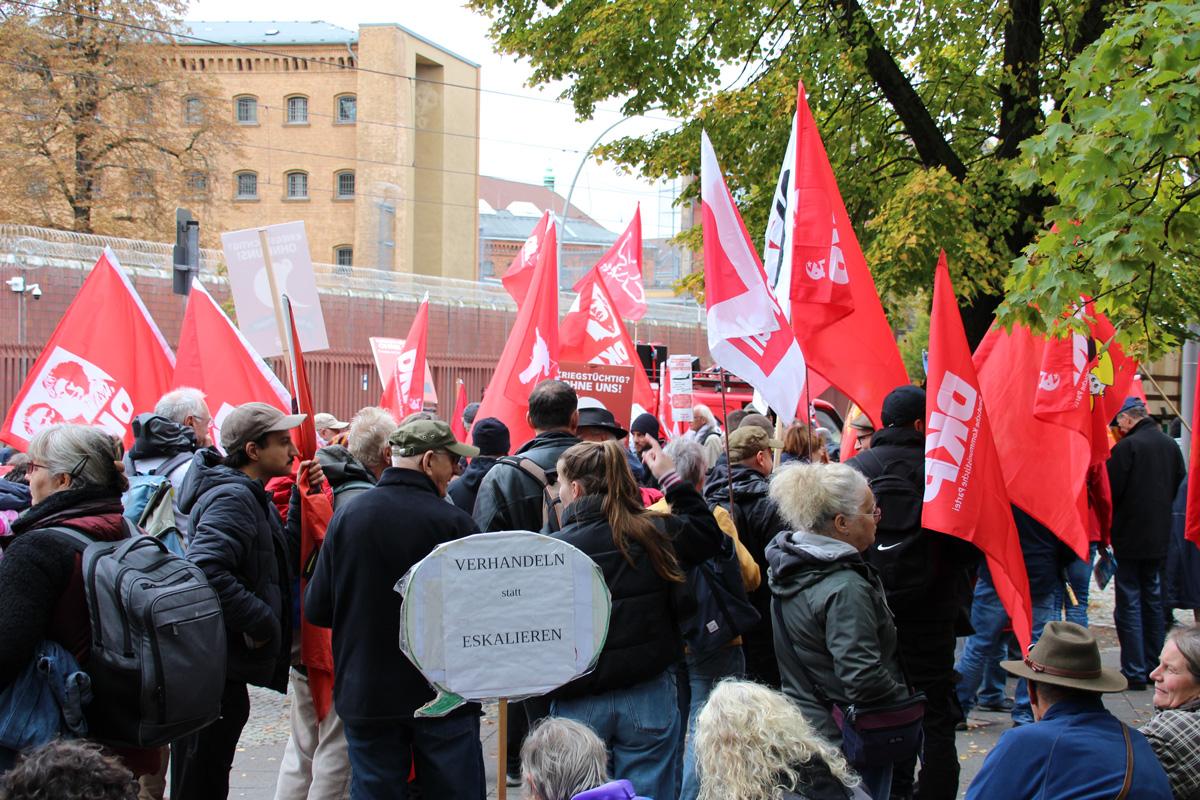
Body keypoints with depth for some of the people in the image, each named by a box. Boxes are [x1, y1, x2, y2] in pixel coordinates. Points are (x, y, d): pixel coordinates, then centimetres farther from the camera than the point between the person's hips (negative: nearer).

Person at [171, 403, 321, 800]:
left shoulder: (249, 496, 16)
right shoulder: (232, 498, -18)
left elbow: (284, 555, 20)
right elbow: (207, 570, -32)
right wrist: (261, 620, -23)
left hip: (225, 666, 10)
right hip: (217, 666, -10)